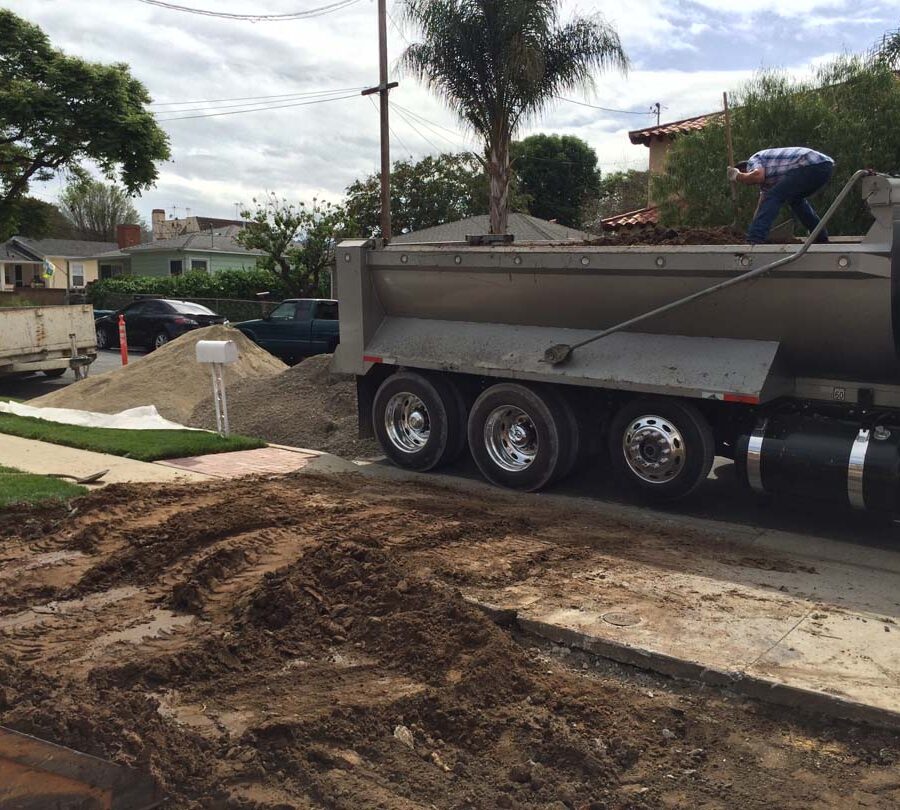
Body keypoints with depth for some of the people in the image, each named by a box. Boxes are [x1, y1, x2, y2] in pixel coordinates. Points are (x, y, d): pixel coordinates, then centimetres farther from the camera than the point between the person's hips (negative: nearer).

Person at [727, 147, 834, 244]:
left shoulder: (752, 161, 6)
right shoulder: (767, 176, 31)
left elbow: (758, 176, -18)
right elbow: (763, 200, 33)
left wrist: (738, 177, 0)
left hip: (811, 166, -10)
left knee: (773, 197, -9)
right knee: (795, 200, 31)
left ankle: (754, 241, -19)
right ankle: (821, 239, 33)